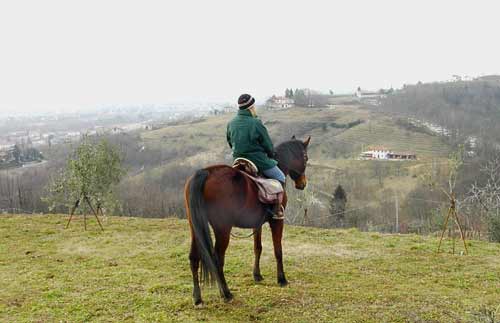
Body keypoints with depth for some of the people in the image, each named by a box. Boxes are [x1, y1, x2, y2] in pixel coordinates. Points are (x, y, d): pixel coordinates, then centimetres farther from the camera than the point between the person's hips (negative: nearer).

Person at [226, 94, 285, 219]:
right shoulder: (256, 123, -17)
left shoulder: (231, 123, 1)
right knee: (280, 177, 10)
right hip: (258, 159, -6)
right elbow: (268, 145, -9)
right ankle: (277, 209, 3)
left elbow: (230, 143, 14)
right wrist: (271, 155, 11)